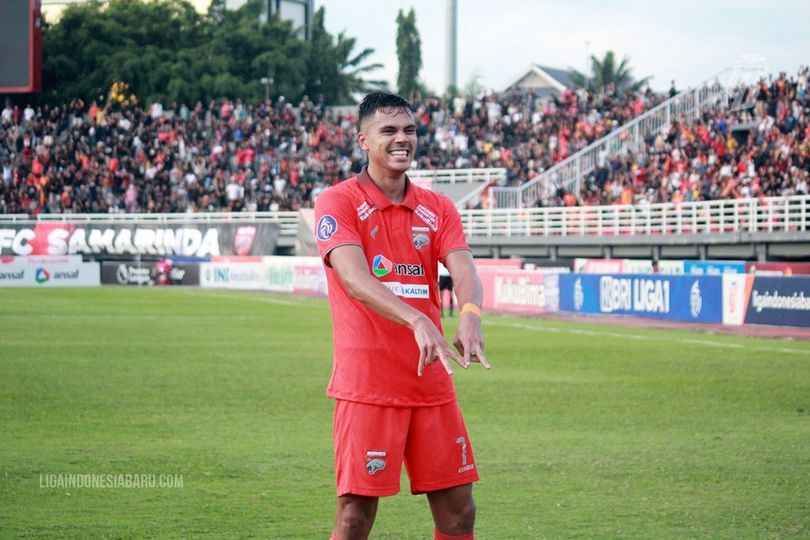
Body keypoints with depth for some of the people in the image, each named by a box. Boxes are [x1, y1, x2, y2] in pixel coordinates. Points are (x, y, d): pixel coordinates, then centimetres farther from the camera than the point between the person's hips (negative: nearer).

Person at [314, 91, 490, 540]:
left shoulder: (437, 209, 11)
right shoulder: (338, 203, -5)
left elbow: (463, 272, -5)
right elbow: (354, 278, -20)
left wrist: (470, 314, -29)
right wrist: (417, 321, -37)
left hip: (432, 382, 5)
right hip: (366, 383, -5)